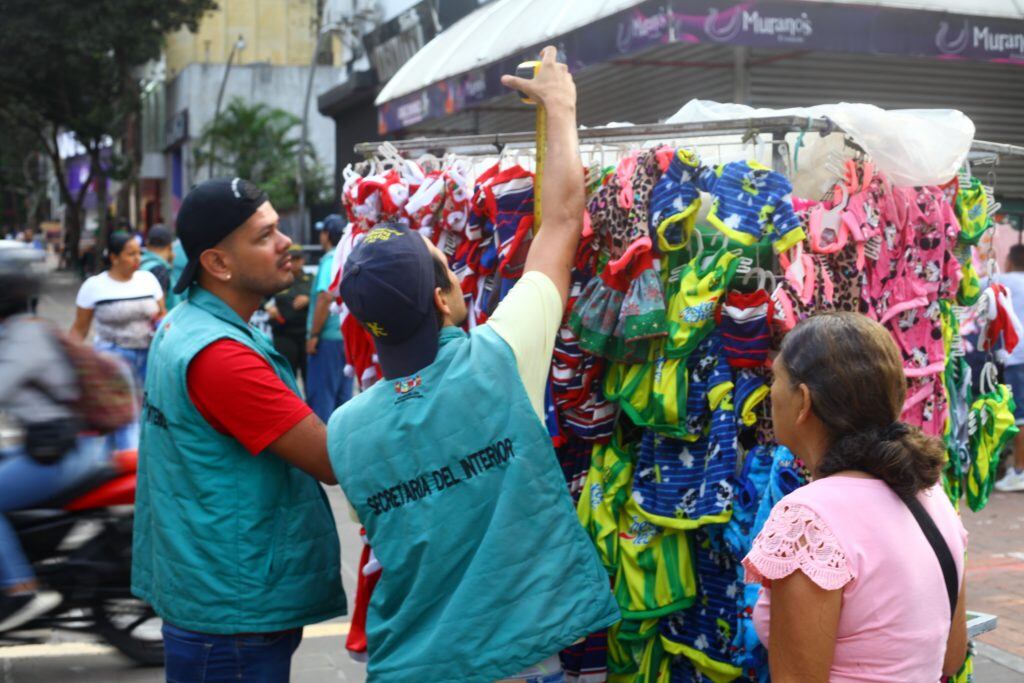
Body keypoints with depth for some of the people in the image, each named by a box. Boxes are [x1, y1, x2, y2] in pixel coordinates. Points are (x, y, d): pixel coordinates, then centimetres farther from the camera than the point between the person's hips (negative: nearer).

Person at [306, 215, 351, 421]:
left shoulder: (330, 260, -12)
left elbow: (325, 297, -22)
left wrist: (313, 334, -16)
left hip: (329, 336, -7)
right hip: (349, 335, 7)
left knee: (320, 396, -1)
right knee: (343, 395, 13)